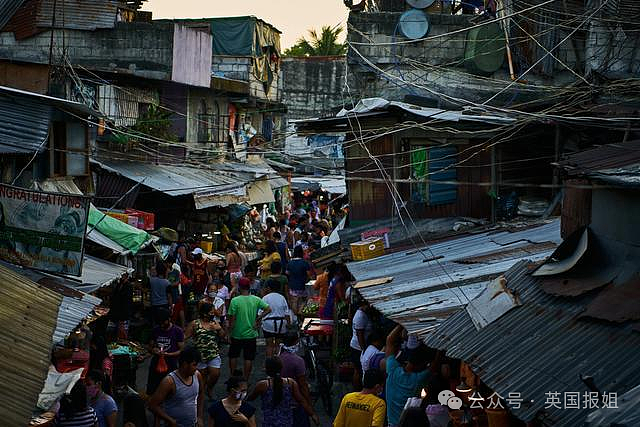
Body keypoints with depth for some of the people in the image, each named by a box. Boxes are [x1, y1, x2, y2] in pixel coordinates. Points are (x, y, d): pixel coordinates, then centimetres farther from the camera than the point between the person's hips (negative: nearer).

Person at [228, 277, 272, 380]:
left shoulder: (235, 301, -14)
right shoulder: (256, 300, -5)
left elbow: (232, 318, -12)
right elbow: (268, 309, -6)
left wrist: (230, 328, 2)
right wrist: (257, 319, -1)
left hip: (237, 334, -2)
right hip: (251, 334, 2)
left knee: (233, 356, 16)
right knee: (248, 358, 8)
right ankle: (246, 379, 13)